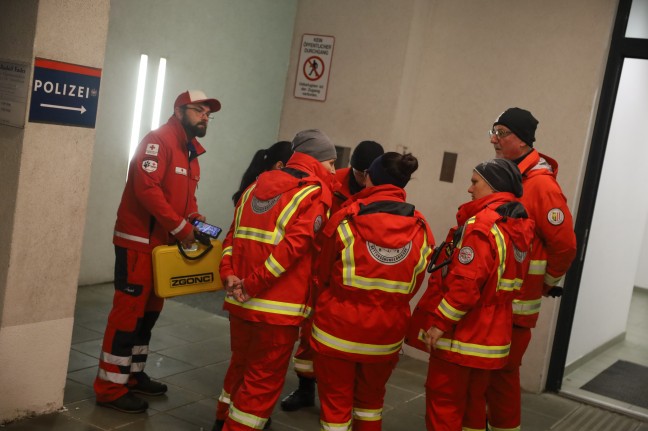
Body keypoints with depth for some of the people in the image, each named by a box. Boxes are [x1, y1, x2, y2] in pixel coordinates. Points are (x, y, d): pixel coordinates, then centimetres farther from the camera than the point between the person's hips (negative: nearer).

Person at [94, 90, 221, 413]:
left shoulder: (191, 152, 16)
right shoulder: (158, 141, -13)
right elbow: (147, 188, -24)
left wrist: (194, 219, 1)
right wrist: (181, 227, -22)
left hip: (165, 243, 10)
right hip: (138, 242, -9)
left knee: (149, 310, 15)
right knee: (128, 311, -7)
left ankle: (133, 374, 27)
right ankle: (110, 387, 0)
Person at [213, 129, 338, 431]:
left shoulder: (256, 186, 13)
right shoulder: (315, 195, -10)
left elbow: (233, 235, 7)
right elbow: (291, 247, -22)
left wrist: (229, 275, -3)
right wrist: (252, 285, -19)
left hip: (241, 302, 8)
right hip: (278, 309, -7)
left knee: (240, 366, 25)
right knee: (263, 379, 7)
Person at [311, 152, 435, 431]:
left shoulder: (344, 220, -13)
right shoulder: (421, 229, -7)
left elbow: (322, 273, -1)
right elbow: (412, 286, -2)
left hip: (338, 329, -3)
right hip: (386, 332, 3)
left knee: (336, 402, 12)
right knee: (371, 398, 25)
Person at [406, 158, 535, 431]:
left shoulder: (481, 225, -20)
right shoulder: (520, 225, 7)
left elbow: (466, 283, -26)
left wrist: (439, 322, -20)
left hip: (461, 333, -8)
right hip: (490, 333, 9)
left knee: (443, 400, 4)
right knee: (473, 400, 20)